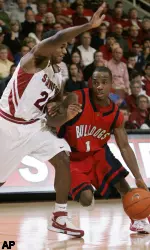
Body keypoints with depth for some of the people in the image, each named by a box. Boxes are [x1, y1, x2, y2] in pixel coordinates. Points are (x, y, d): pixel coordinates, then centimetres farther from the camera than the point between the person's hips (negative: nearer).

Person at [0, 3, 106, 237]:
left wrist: (66, 116, -12)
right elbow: (55, 39, -37)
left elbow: (51, 119, 11)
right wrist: (88, 25, -43)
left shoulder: (57, 78, 7)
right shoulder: (35, 59, -14)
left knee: (63, 160, -9)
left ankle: (60, 218, -1)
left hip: (34, 126, 7)